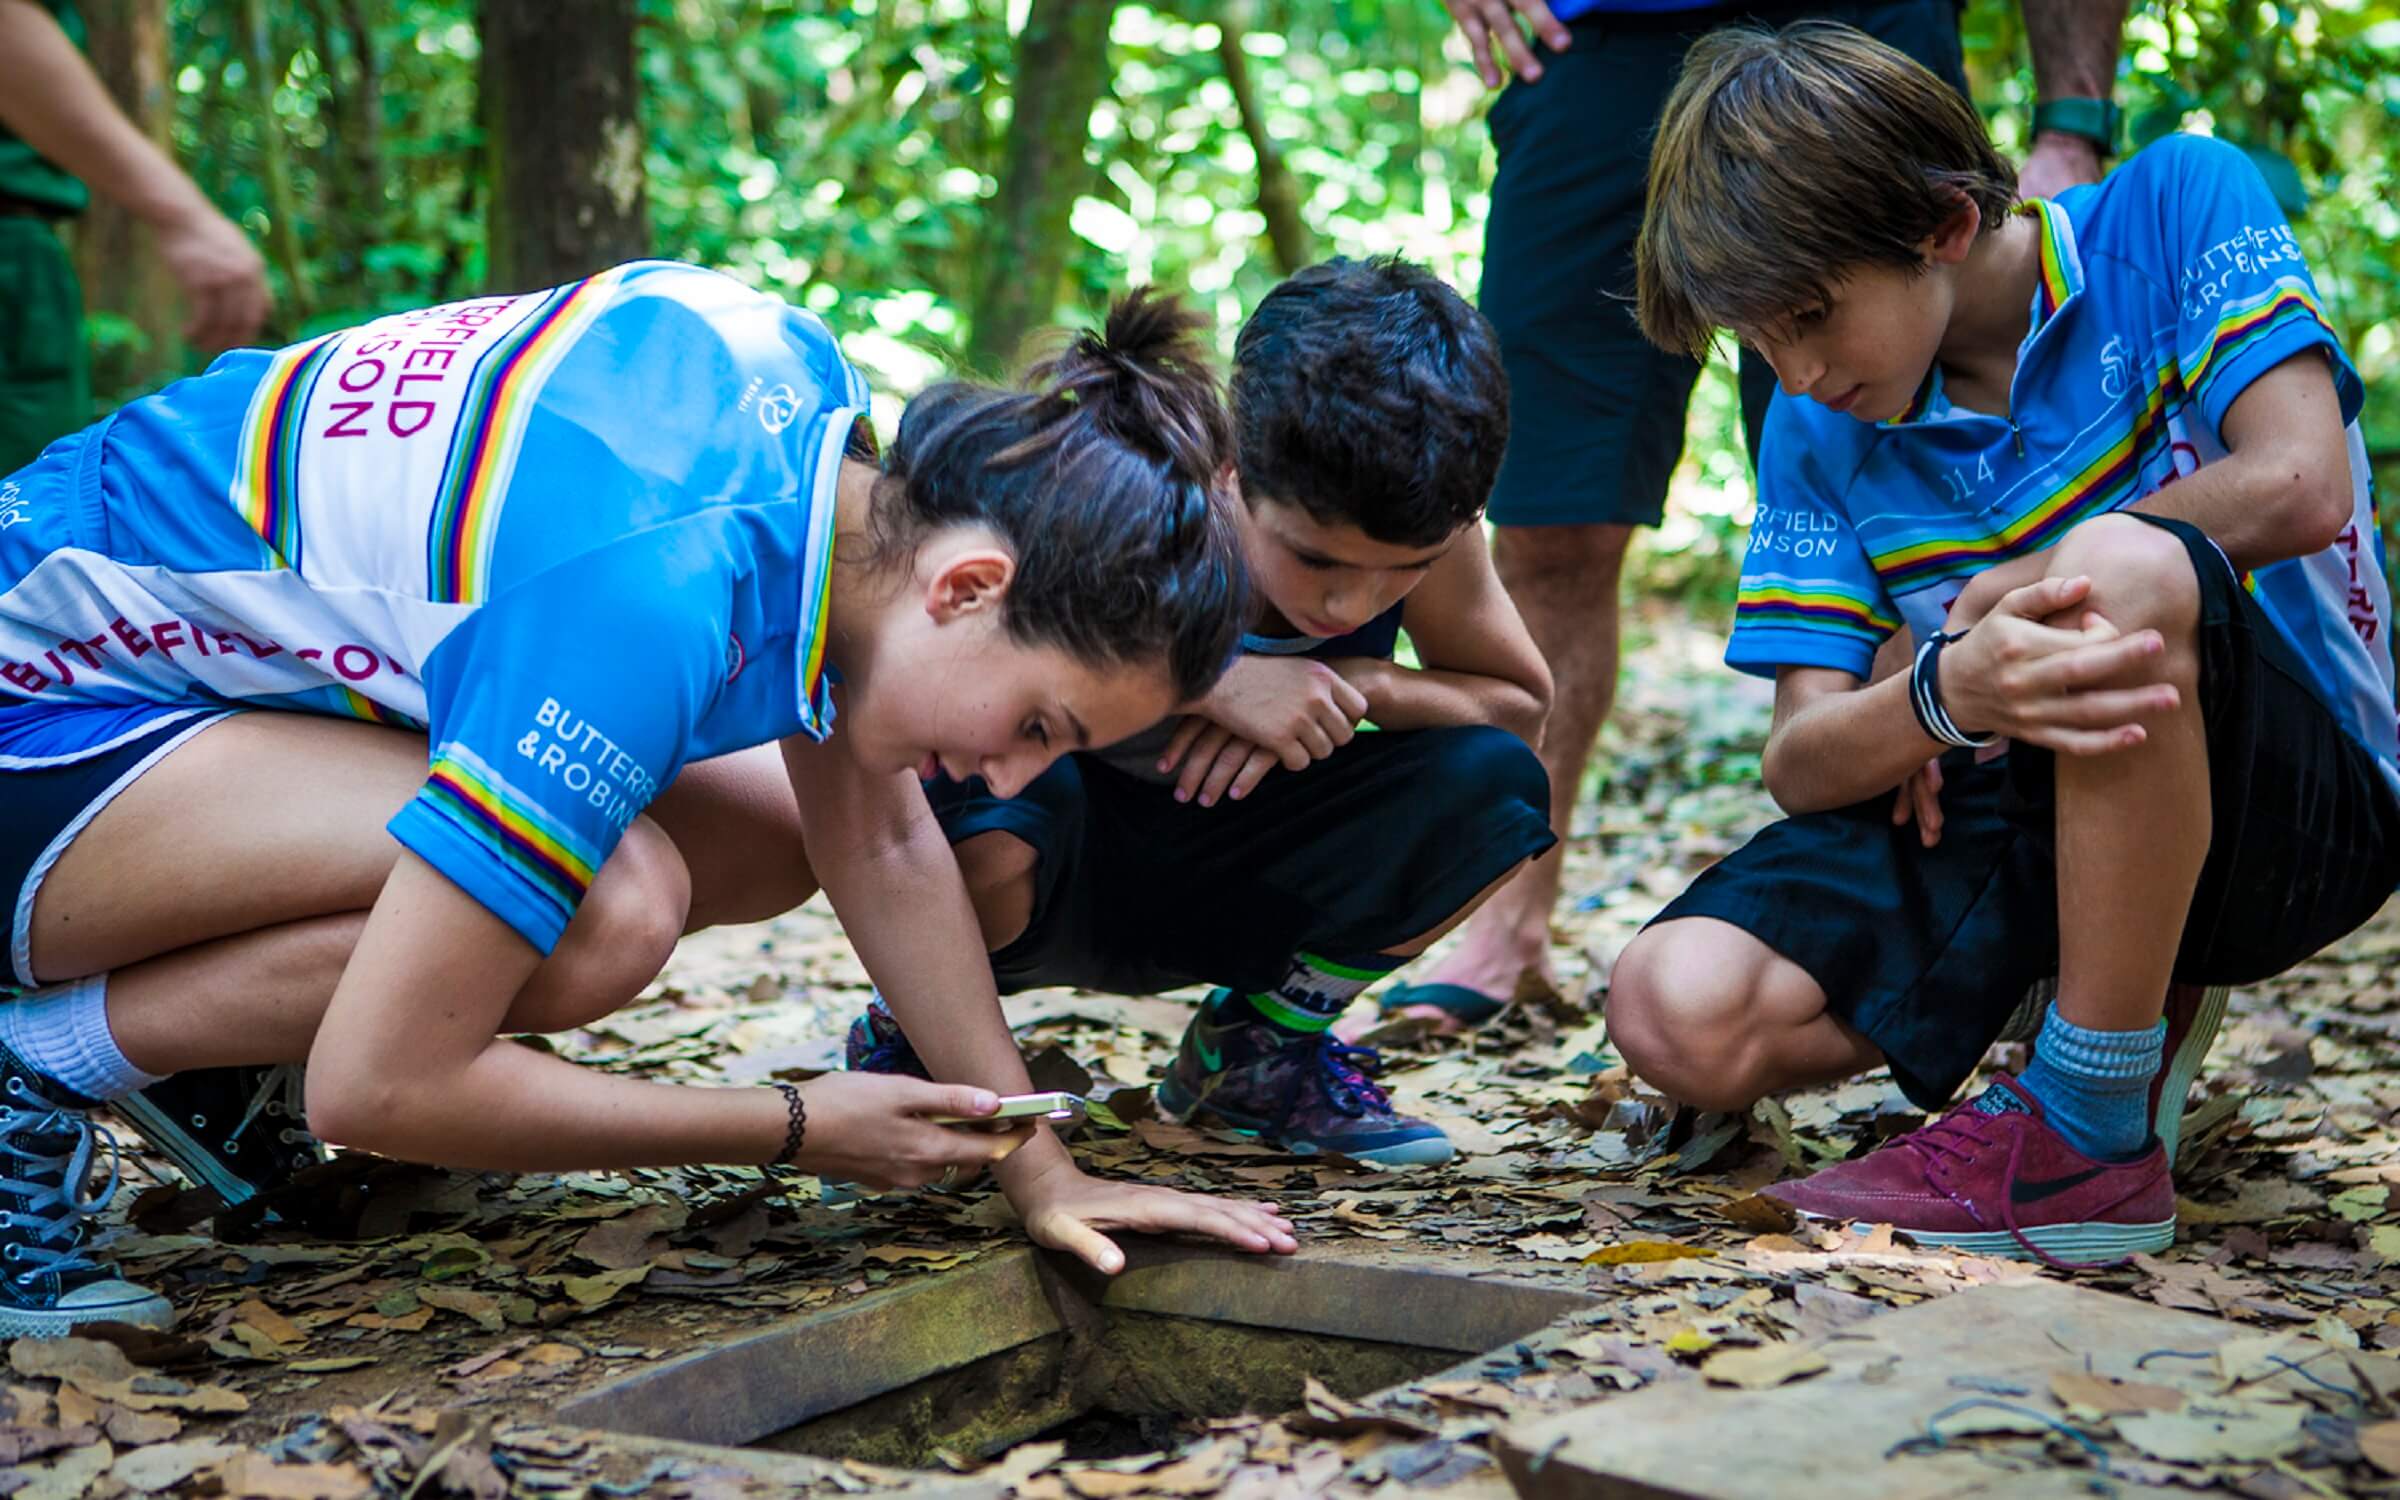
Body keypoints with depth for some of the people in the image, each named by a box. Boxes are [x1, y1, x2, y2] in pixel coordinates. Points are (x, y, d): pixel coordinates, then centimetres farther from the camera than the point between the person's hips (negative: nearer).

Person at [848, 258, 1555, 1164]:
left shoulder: (1424, 529, -16)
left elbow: (1522, 707, -3)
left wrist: (1361, 682, -25)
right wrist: (1206, 683, -40)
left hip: (1219, 872, 4)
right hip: (1055, 875, -4)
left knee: (1489, 783, -19)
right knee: (990, 817, -41)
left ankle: (1261, 1042, 6)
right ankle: (920, 1032, -3)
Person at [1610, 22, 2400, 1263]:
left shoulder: (2174, 206, -6)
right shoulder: (1819, 430, 4)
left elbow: (2300, 488, -20)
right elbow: (1798, 762, -4)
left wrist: (2013, 588, -9)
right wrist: (1944, 697, -28)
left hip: (2300, 806, -4)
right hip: (2028, 823, 5)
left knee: (2117, 568, -38)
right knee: (1677, 1014, -19)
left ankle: (2095, 1140, -23)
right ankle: (2125, 1019, 4)